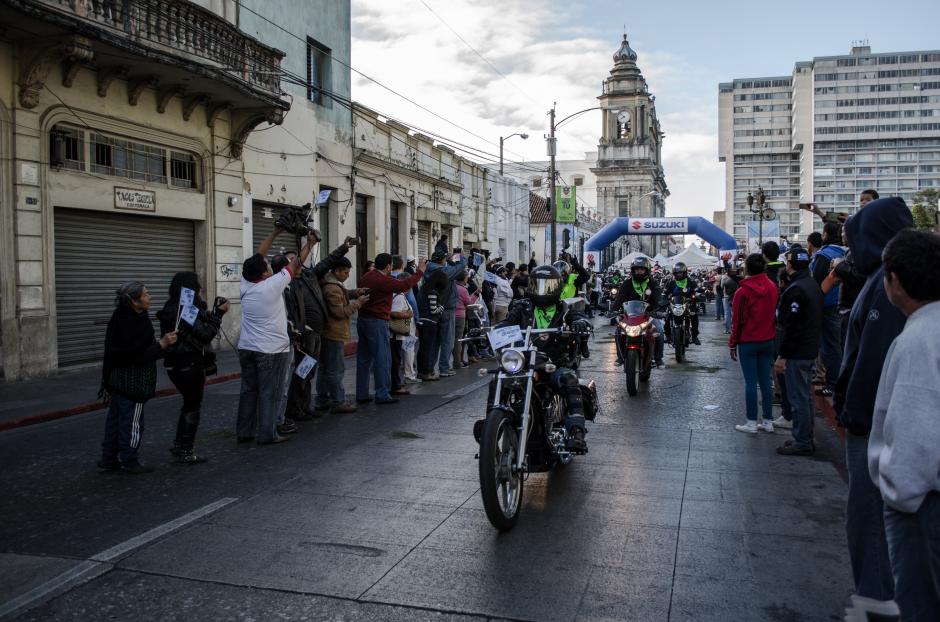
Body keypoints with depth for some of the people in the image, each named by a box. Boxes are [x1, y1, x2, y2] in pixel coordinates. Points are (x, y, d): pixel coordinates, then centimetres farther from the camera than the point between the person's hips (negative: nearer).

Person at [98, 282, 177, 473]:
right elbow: (138, 356, -26)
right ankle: (129, 461, 12)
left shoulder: (119, 318, 7)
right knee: (132, 421, 2)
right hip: (132, 383, -10)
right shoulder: (133, 324, -24)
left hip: (116, 379, 10)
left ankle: (108, 459, 25)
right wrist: (162, 344, -25)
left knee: (115, 418, 16)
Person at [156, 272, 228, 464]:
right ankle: (186, 452, 11)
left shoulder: (174, 308, 10)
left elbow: (198, 329, 11)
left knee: (189, 404, 23)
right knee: (193, 407, 3)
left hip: (176, 365, 9)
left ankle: (179, 445, 29)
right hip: (190, 365, -9)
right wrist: (218, 314, -13)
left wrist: (214, 312, 5)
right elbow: (205, 334, -19)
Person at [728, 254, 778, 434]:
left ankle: (751, 422, 4)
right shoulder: (772, 287, 2)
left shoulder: (742, 291, -14)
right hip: (768, 341, 5)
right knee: (765, 381, 10)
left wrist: (732, 344, -3)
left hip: (748, 342, -5)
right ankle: (768, 421, 16)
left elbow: (738, 321, -11)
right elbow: (775, 313, 10)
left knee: (750, 382, 0)